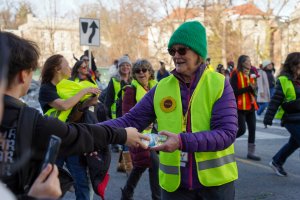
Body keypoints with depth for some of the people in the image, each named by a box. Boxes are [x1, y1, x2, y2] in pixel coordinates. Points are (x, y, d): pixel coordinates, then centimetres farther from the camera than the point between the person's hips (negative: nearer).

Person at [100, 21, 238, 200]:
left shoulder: (220, 84, -7)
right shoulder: (161, 88, 1)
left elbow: (227, 133, -16)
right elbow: (130, 121, -1)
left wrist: (182, 141, -29)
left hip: (215, 180, -2)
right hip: (174, 182, 2)